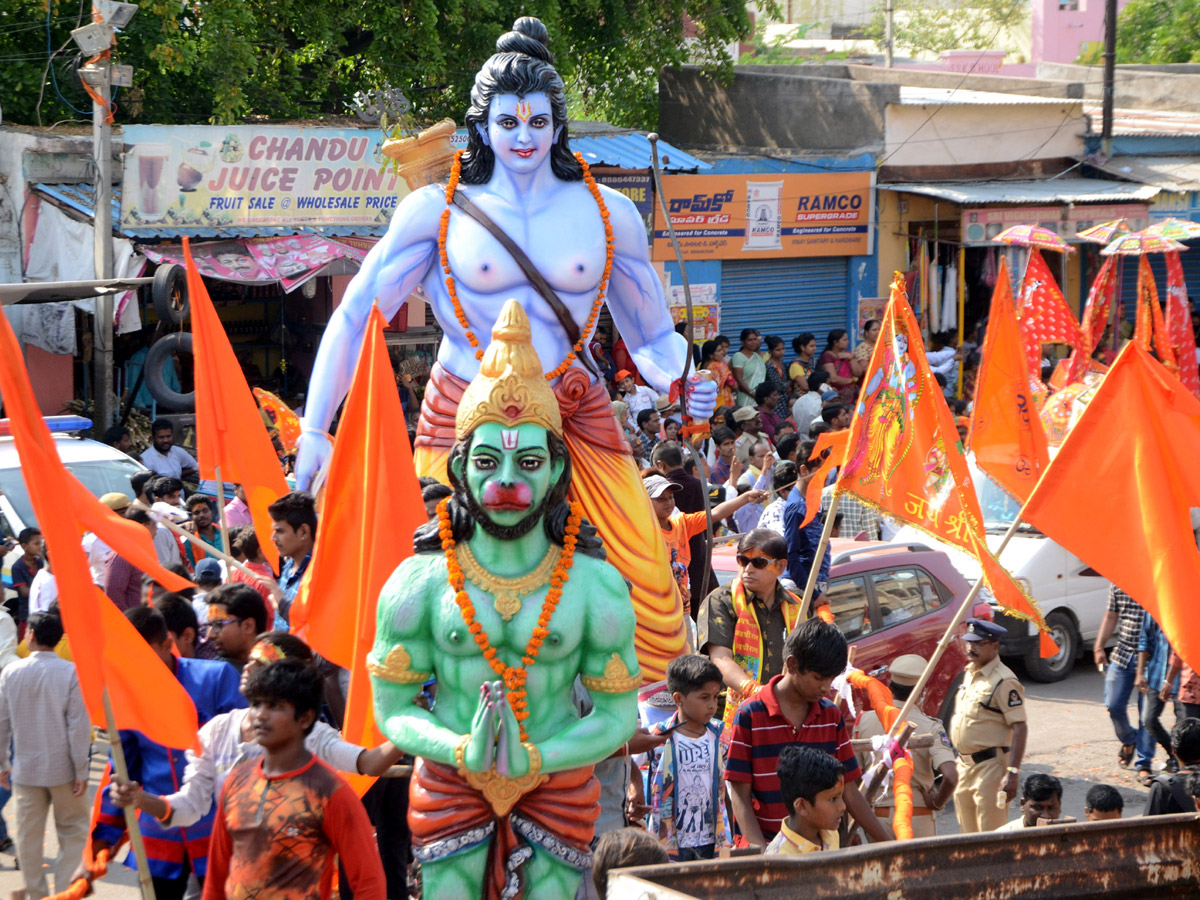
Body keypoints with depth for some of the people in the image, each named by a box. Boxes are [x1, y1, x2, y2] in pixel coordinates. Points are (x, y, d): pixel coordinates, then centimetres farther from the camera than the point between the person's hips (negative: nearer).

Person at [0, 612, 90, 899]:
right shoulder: (70, 672, -12)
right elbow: (78, 725, -12)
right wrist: (81, 770, -6)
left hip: (25, 768, 2)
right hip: (62, 768, -2)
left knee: (29, 835, 11)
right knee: (73, 832, 10)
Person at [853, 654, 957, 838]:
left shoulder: (864, 721, -1)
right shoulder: (930, 728, -10)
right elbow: (951, 776, -23)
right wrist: (937, 802, -3)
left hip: (876, 816, 3)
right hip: (917, 820, -3)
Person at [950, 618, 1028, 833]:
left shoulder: (1004, 682, -15)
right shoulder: (970, 673, 12)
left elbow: (1020, 728, -20)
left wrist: (1012, 773, -27)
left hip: (990, 765, -9)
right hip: (964, 765, 9)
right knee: (969, 836, 14)